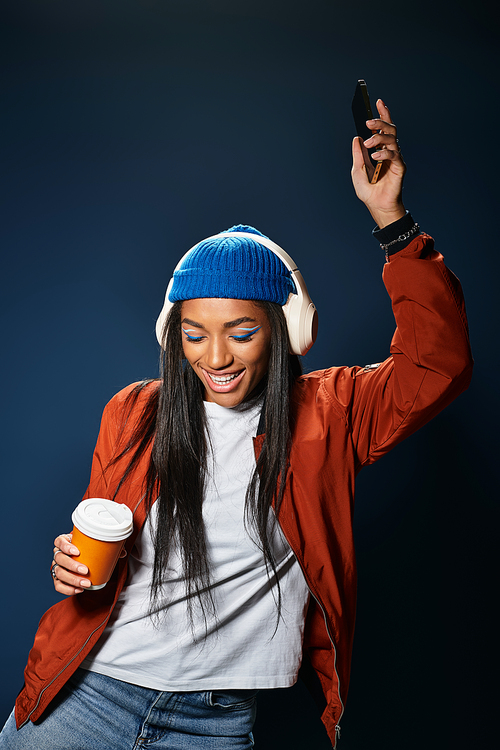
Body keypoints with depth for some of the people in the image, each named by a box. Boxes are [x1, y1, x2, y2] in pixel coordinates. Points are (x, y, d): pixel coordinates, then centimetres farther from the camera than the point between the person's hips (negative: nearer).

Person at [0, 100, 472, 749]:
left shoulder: (326, 415, -4)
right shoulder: (133, 413, 1)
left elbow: (438, 367, -16)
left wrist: (389, 216, -22)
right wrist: (73, 565, -10)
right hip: (91, 687, 2)